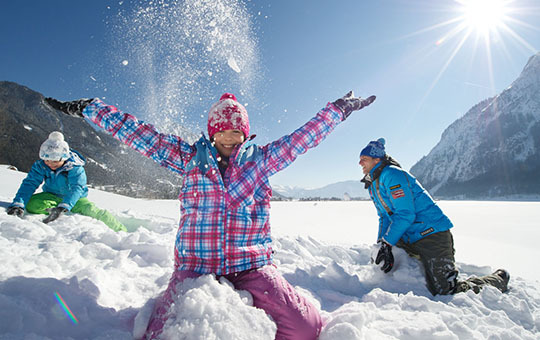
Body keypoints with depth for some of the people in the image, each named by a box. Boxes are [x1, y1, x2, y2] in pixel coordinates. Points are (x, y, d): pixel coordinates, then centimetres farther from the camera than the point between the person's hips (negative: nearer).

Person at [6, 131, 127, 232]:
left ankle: (121, 231, -25)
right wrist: (18, 204, -38)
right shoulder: (40, 166, -13)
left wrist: (63, 207, -54)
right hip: (52, 197, 4)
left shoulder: (75, 168, -25)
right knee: (31, 204, -26)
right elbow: (29, 184, -20)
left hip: (74, 199, -4)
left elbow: (76, 189, -38)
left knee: (92, 211, -30)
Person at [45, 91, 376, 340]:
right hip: (196, 266, 0)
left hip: (252, 266, 1)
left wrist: (340, 108, 14)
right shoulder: (190, 157, 7)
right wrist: (87, 108, 7)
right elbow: (138, 133, 7)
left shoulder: (261, 158, 8)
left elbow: (303, 137, 11)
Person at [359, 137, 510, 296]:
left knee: (446, 292, -10)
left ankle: (499, 279, 14)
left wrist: (387, 243, -18)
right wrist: (382, 245, -1)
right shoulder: (373, 184, 13)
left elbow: (405, 215, -23)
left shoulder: (392, 175, -18)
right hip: (411, 239, 9)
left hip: (432, 234, -9)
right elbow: (385, 217, 13)